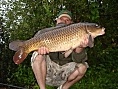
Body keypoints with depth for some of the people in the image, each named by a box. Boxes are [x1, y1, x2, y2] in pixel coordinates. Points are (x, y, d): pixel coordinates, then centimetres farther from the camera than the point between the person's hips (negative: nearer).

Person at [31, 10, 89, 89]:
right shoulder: (49, 32, 1)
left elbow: (77, 60, -13)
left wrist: (80, 47, -35)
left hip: (63, 71, 1)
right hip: (48, 70, -1)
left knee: (82, 67, -21)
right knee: (38, 55, -27)